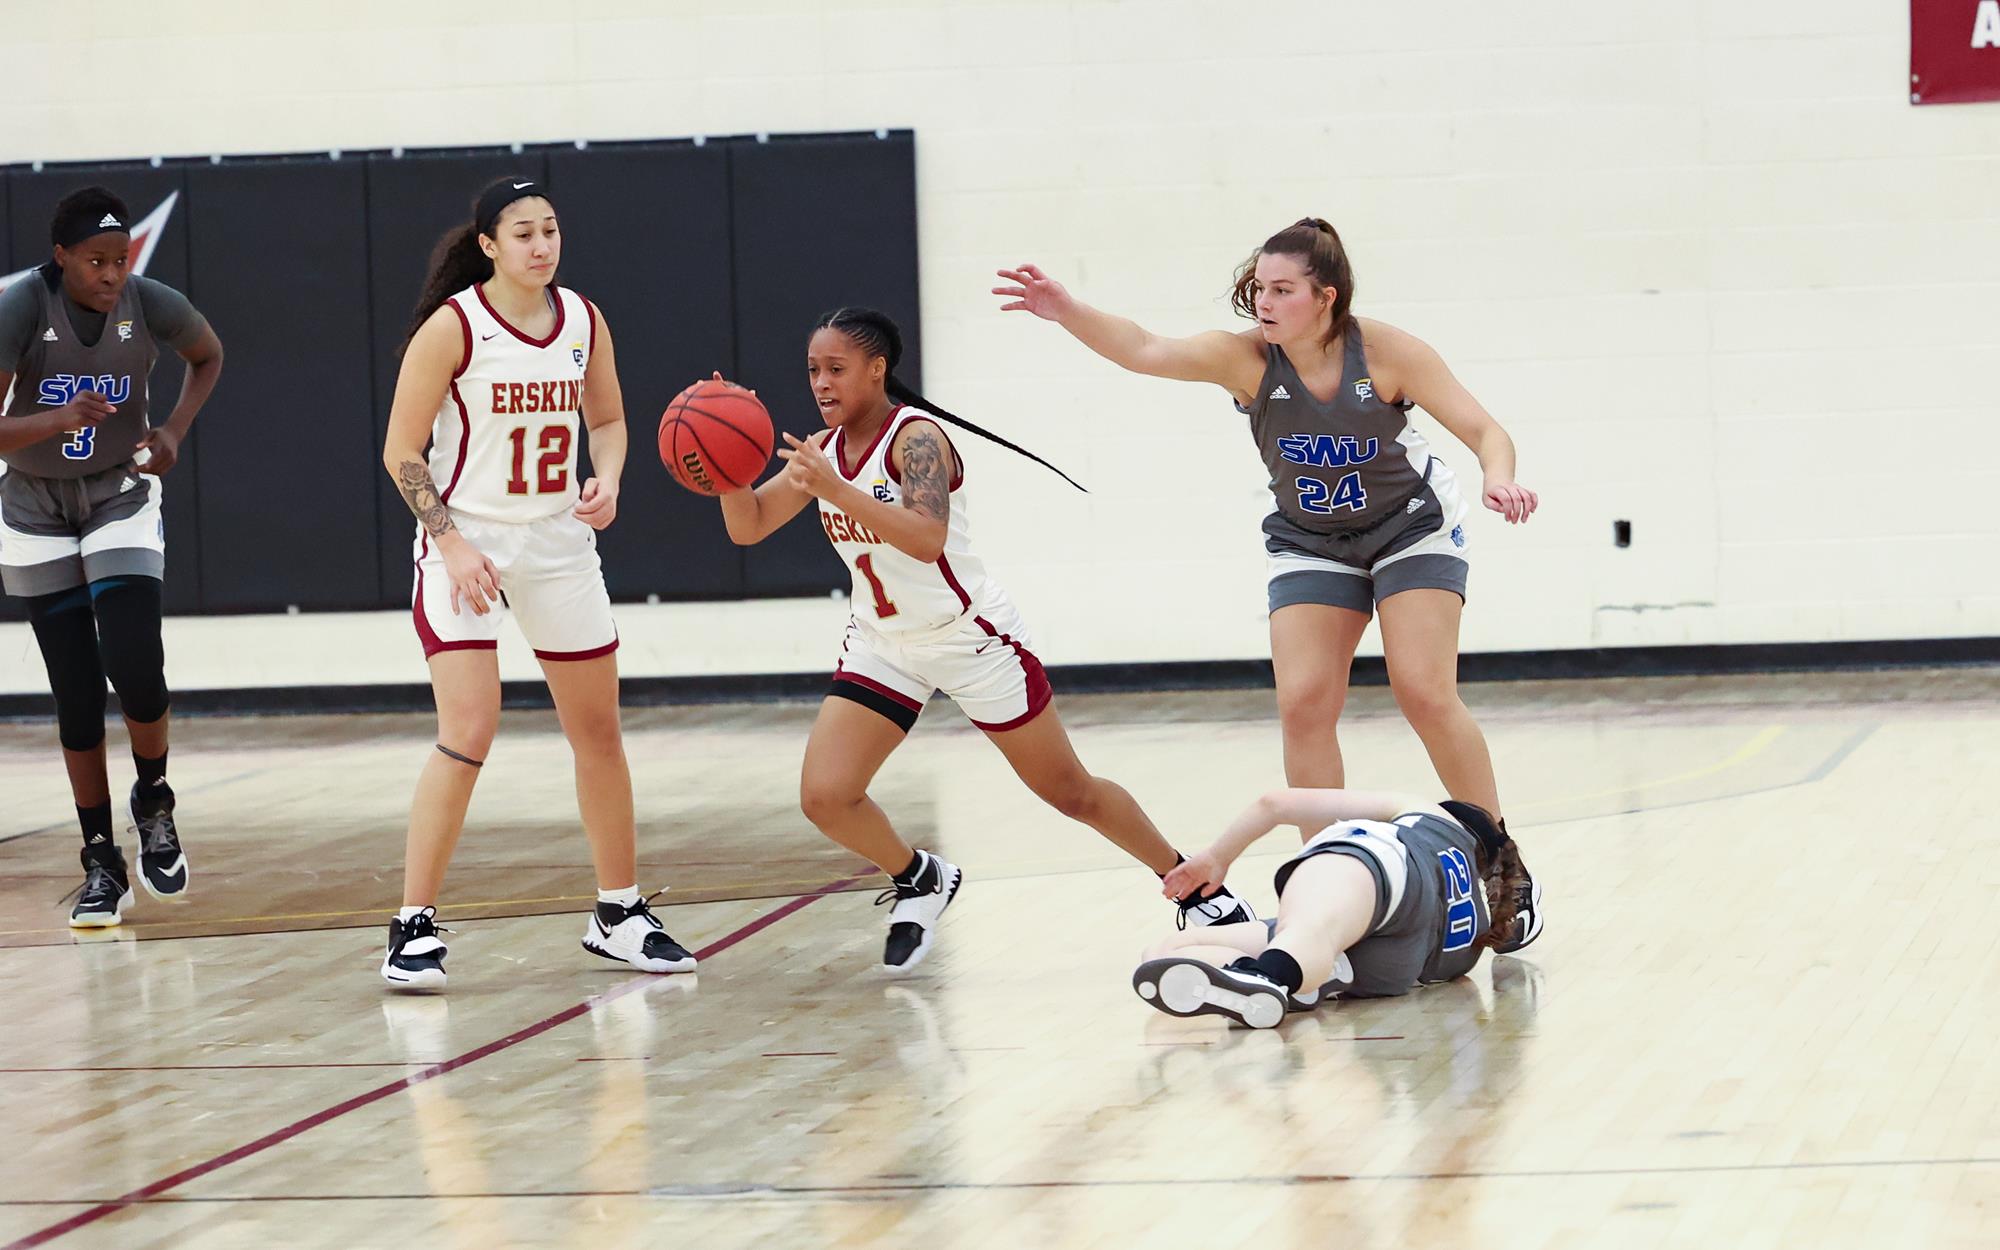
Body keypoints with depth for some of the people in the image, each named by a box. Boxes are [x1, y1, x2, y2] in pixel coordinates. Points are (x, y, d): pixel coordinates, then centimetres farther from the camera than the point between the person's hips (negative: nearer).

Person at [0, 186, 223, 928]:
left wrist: (174, 432, -8)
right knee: (76, 695, 0)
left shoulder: (153, 307, -16)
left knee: (134, 665, -18)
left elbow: (208, 357, 7)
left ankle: (154, 805, 11)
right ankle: (101, 867, 12)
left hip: (120, 498, 0)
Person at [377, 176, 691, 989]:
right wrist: (452, 543, -19)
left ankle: (620, 916, 26)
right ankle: (414, 929, -10)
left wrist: (607, 482, -5)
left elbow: (608, 420, 15)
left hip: (560, 545, 5)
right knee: (468, 734, -17)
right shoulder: (452, 326, -13)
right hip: (467, 543, -5)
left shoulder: (583, 320, 1)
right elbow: (401, 451, -11)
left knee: (599, 734, 11)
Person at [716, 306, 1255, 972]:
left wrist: (835, 491, -46)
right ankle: (920, 881, 17)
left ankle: (1193, 885, 23)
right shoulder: (825, 448, 1)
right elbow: (748, 527, 0)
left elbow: (927, 539, -37)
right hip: (882, 645, 6)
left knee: (1071, 792, 4)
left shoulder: (915, 436, -21)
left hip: (970, 636, -6)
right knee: (825, 797, -11)